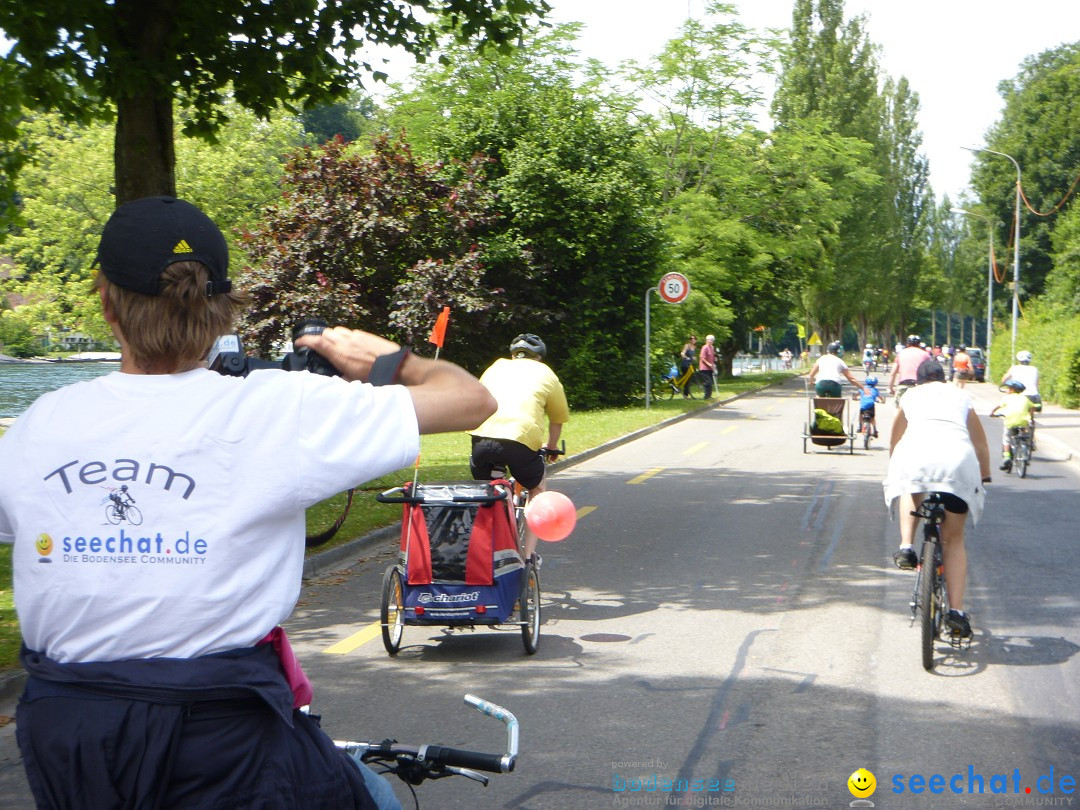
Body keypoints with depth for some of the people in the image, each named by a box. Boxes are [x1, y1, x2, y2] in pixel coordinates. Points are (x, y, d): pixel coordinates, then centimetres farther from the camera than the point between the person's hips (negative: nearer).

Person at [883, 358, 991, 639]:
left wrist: (893, 468, 59)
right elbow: (981, 444, 35)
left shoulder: (910, 396, 29)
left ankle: (906, 546, 12)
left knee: (911, 490, 36)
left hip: (916, 453, 0)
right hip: (958, 457, 1)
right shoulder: (961, 396, 30)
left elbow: (894, 440, 41)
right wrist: (985, 477, 51)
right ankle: (956, 610, 1)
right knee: (954, 540, 12)